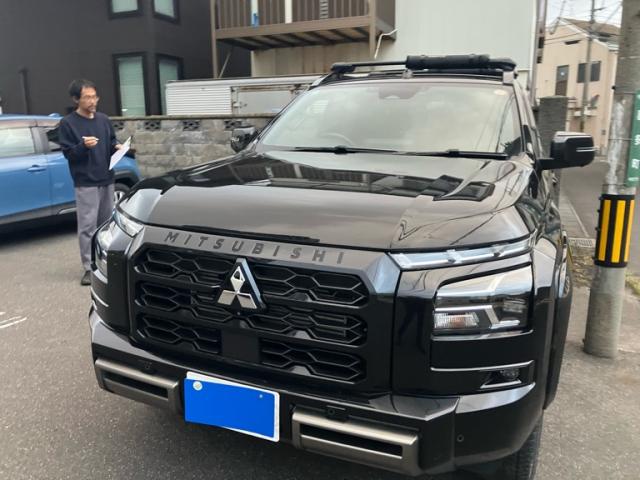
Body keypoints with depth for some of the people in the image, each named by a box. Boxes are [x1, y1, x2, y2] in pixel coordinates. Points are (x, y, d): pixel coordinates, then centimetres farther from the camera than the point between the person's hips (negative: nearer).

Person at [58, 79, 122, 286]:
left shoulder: (104, 119, 8)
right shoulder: (67, 123, -6)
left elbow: (112, 143, 18)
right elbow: (68, 153, -8)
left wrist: (117, 147, -5)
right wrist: (83, 146, -26)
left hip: (107, 179, 5)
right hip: (85, 183, -5)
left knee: (106, 223, 13)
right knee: (87, 226, -5)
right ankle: (89, 268, 0)